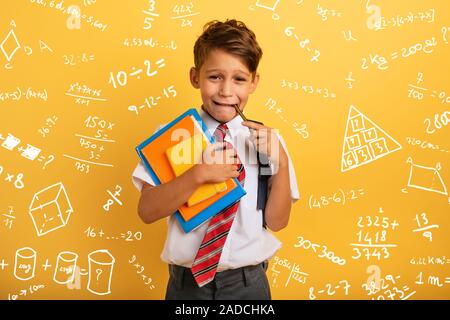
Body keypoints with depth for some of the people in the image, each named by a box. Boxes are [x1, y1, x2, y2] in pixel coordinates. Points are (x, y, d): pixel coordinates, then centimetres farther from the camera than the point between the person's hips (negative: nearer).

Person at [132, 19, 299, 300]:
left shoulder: (267, 140, -4)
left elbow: (277, 222, -5)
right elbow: (147, 211, -12)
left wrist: (281, 163, -18)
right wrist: (199, 174, -25)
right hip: (186, 281, 0)